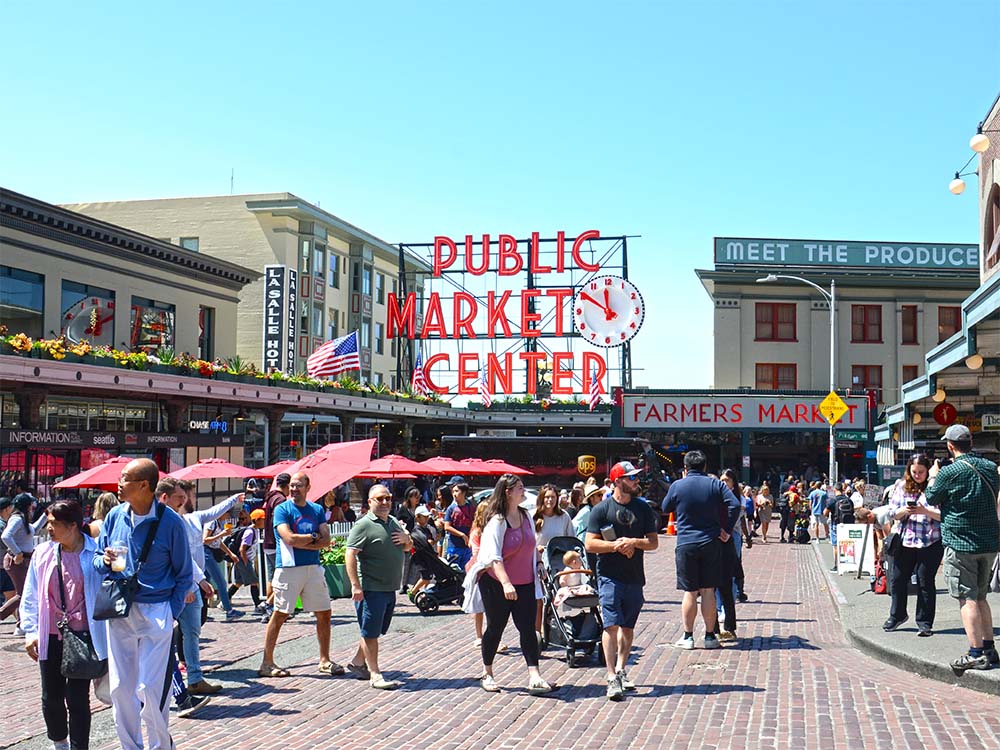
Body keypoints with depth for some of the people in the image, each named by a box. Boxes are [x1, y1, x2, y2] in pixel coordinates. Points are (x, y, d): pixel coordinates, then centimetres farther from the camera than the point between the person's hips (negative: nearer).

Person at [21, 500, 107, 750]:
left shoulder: (95, 554, -7)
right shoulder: (42, 554, 4)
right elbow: (31, 597, 11)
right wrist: (30, 631, 4)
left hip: (83, 636, -4)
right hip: (50, 637, 4)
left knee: (78, 697, 0)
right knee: (51, 697, 13)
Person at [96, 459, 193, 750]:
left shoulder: (170, 522, -7)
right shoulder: (115, 516, 5)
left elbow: (184, 575, 1)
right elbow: (97, 559, 16)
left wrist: (171, 613, -7)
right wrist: (104, 561, -7)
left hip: (156, 612, -4)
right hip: (119, 612, 4)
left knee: (151, 688, -5)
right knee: (120, 687, 8)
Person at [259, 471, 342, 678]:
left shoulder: (317, 510, 12)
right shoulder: (282, 509, -3)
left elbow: (326, 539, 1)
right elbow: (289, 539, -16)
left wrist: (302, 543, -12)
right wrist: (313, 537, -4)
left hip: (313, 568, 5)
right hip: (289, 568, -5)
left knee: (324, 614, 8)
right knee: (280, 614, -3)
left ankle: (324, 660, 19)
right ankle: (267, 663, 4)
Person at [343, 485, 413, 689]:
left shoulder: (394, 522, 15)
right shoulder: (364, 525, -10)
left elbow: (408, 548, 28)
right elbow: (350, 555, -17)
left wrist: (407, 539, 2)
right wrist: (355, 585, -24)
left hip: (390, 588, 8)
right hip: (371, 589, -8)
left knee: (375, 632, 17)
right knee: (371, 633, -1)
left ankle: (357, 663, 33)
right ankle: (375, 675, 3)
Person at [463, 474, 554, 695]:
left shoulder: (526, 516, 6)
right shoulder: (497, 521, -15)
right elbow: (494, 556, -23)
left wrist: (538, 567, 19)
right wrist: (506, 583, -33)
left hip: (524, 583, 5)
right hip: (497, 583, -5)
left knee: (528, 628, -4)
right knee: (495, 628, 7)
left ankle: (534, 677, -9)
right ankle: (487, 674, 23)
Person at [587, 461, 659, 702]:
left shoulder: (643, 508, 9)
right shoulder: (602, 509, -2)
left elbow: (653, 542, 6)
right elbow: (590, 544, -6)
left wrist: (635, 542, -13)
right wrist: (616, 546, -17)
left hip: (634, 577, 4)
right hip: (609, 576, -4)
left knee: (628, 626, 12)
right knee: (611, 625, -11)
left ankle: (620, 670, 27)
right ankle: (612, 678, -12)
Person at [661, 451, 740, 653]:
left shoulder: (677, 486, -2)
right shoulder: (716, 484, 1)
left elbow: (666, 509, 11)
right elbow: (734, 505, -9)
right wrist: (727, 530, -2)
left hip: (686, 544, -1)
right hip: (711, 543, 1)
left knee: (690, 591, 4)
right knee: (708, 591, 6)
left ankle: (688, 636, 7)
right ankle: (710, 636, 9)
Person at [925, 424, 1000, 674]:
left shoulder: (950, 472, -13)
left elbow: (931, 498, 1)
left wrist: (933, 477, 19)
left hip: (960, 543, -6)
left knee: (967, 599, -4)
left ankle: (976, 654, -6)